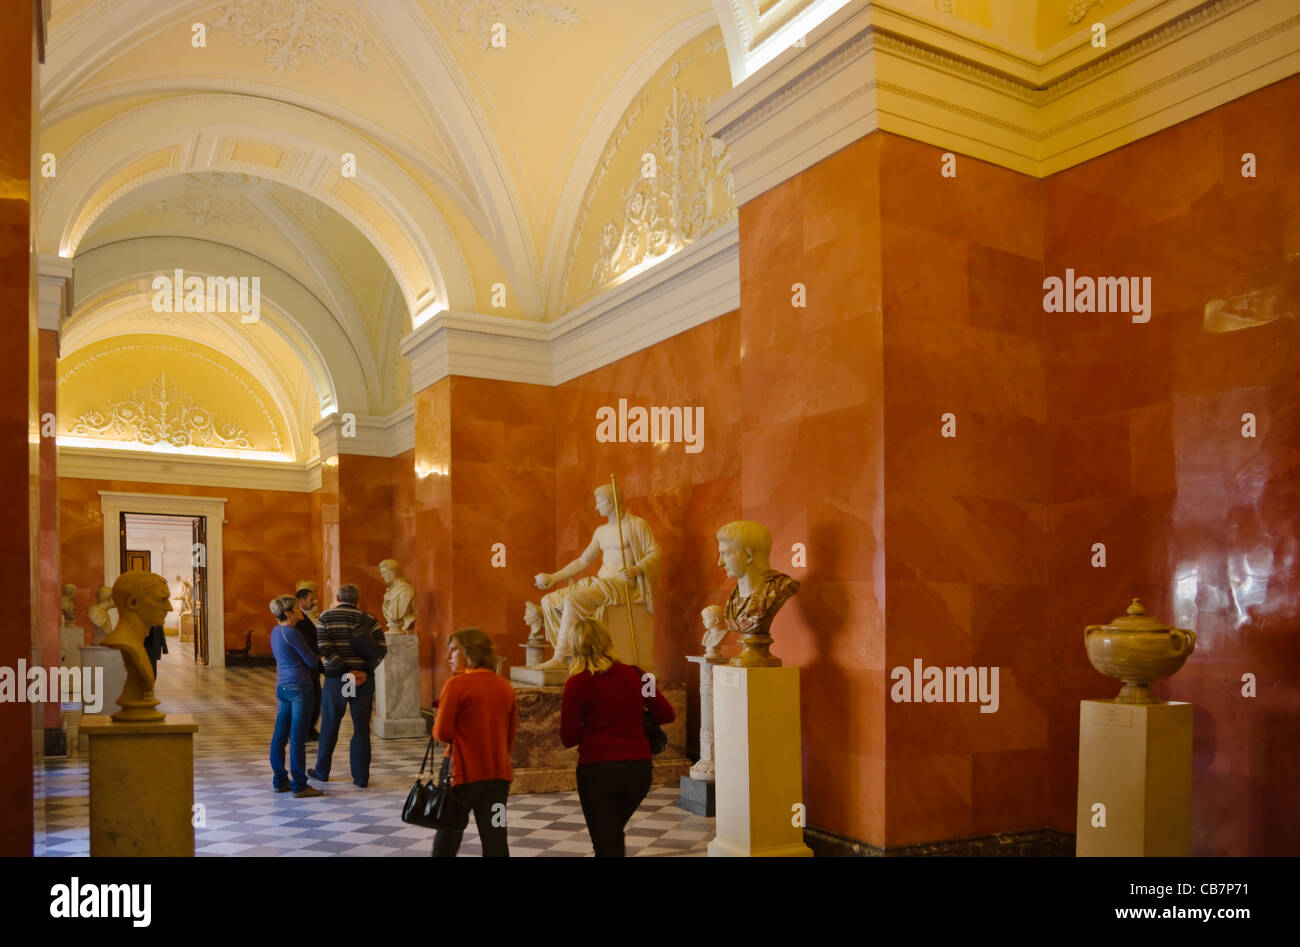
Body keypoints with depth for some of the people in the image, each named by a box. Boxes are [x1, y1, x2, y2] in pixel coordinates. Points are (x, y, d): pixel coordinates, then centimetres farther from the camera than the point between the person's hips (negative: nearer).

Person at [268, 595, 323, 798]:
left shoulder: (276, 631, 11)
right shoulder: (291, 633, -15)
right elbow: (312, 661, -10)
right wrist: (321, 662, 12)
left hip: (283, 687, 9)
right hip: (299, 686, -9)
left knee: (280, 736, 11)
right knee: (298, 737, -5)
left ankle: (279, 781, 19)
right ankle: (299, 786, -1)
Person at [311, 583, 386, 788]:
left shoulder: (326, 616, 0)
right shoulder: (369, 619, 3)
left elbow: (324, 648, -11)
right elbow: (382, 648, -7)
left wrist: (345, 671, -12)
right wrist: (365, 671, -10)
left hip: (336, 678, -1)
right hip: (364, 681, 1)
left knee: (329, 726, 13)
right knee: (361, 729, 5)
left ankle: (322, 771, 26)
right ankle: (361, 777, 8)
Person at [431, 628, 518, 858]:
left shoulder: (457, 684, -12)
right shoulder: (505, 686, 4)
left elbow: (442, 732, -12)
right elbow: (511, 733, 10)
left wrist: (437, 725, 8)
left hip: (465, 772, -4)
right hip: (498, 773, 4)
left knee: (448, 836, 14)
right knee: (495, 840, 5)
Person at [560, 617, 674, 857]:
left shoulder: (576, 684, -9)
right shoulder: (634, 675, 0)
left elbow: (568, 738, -6)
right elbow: (666, 714, 6)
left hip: (598, 771, -4)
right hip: (638, 767, 4)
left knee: (606, 846, 8)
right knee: (614, 832, 28)